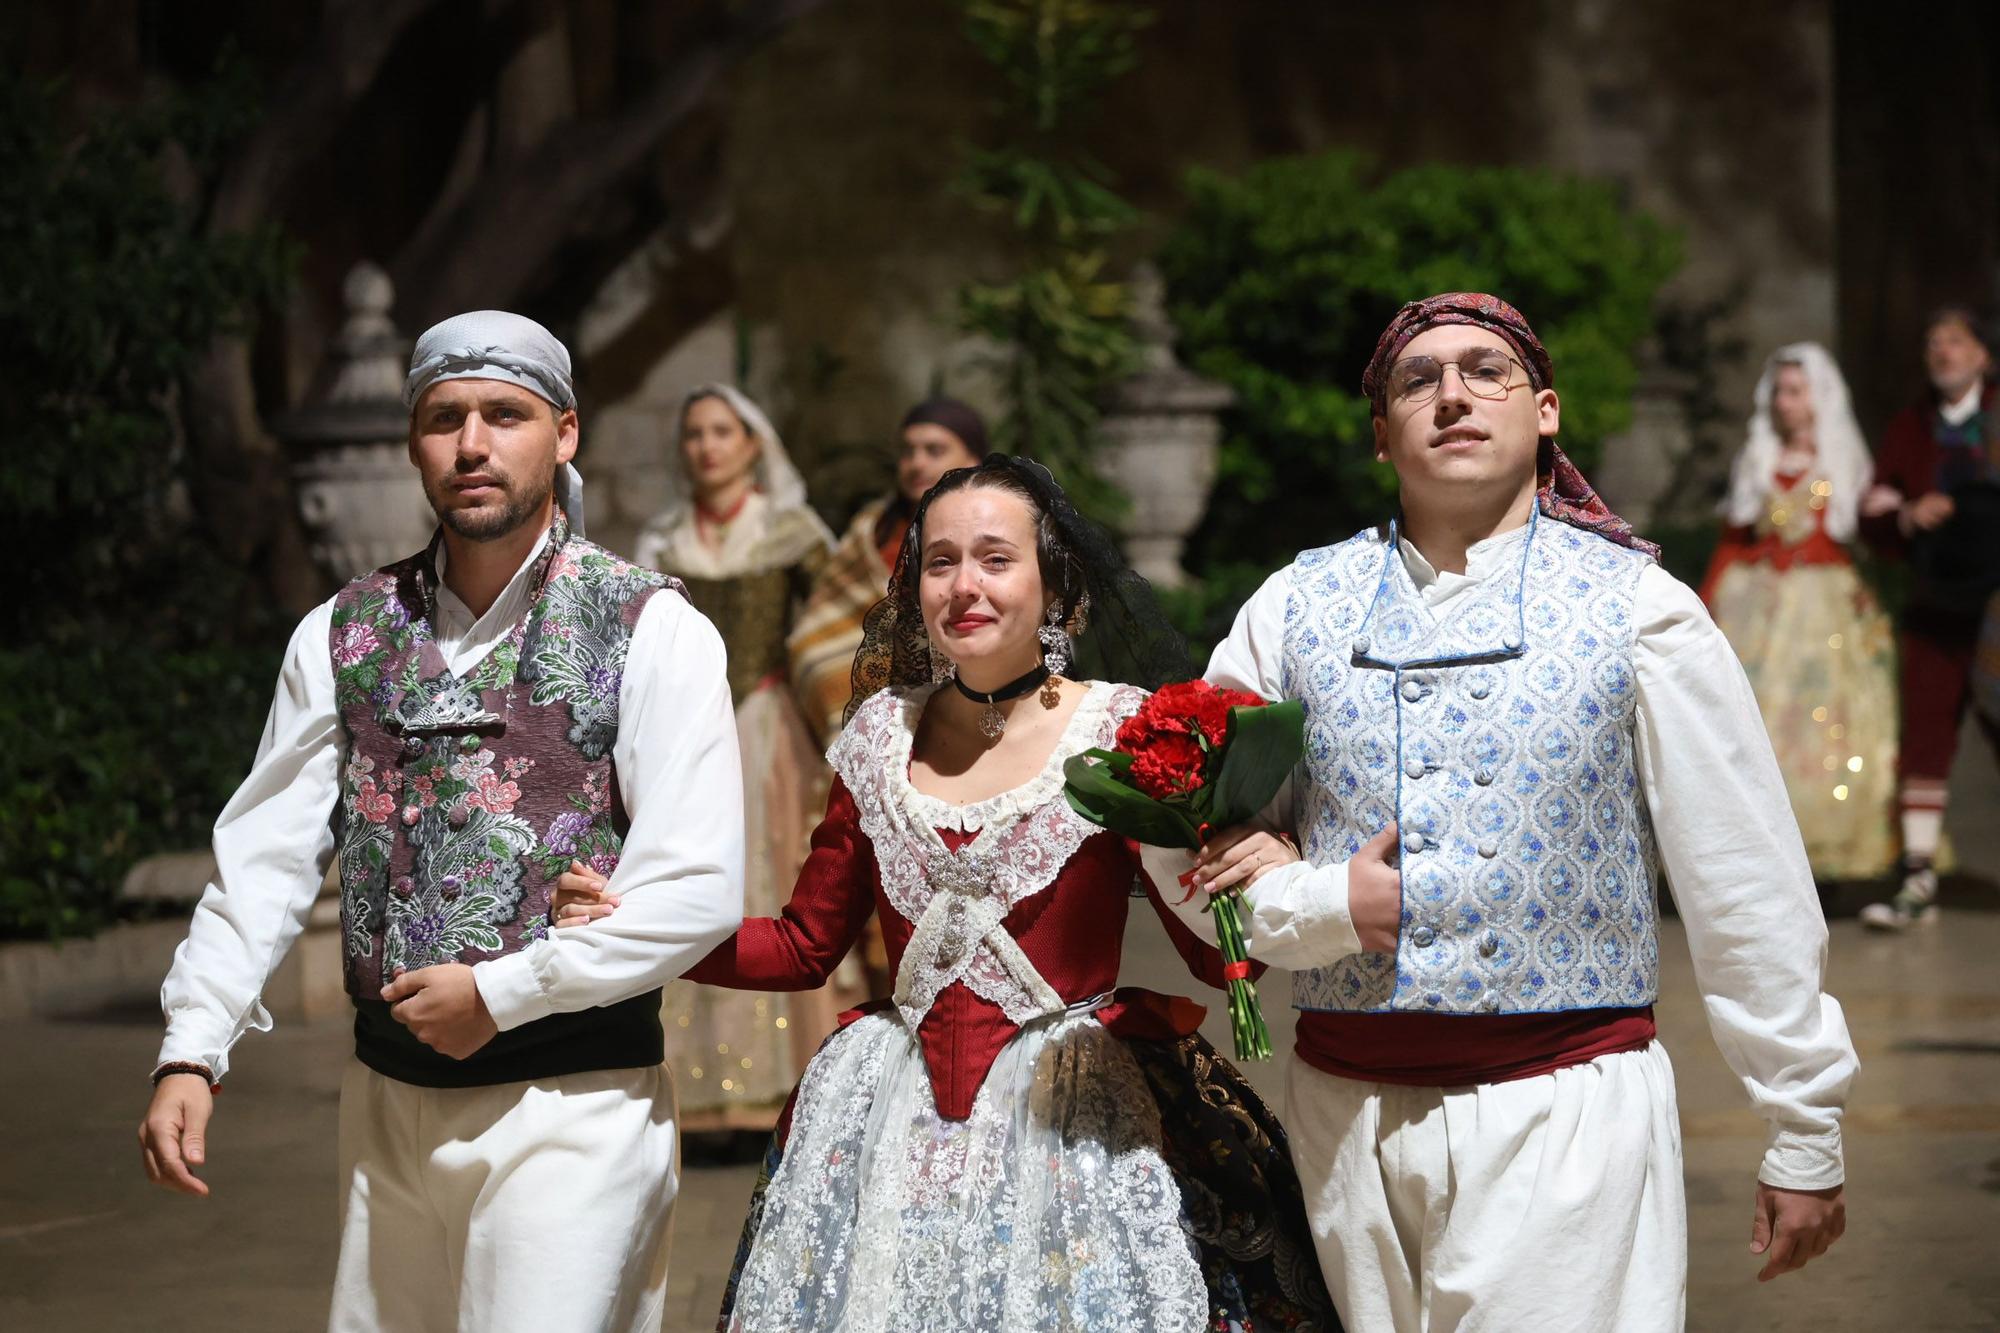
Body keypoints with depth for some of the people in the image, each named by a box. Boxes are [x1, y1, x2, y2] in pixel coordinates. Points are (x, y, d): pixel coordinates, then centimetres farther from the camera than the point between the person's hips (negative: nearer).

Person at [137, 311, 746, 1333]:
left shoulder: (652, 632, -5)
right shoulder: (342, 634, 8)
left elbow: (697, 891, -11)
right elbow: (265, 855, 5)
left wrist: (501, 993, -13)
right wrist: (192, 1050, -6)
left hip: (573, 1102, -4)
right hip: (386, 1099, 4)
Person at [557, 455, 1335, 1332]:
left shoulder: (1123, 732, -5)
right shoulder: (882, 734, 7)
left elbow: (1217, 955, -8)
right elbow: (804, 945, 13)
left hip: (1071, 1118, -3)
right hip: (895, 1120, 4)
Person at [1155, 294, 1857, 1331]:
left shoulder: (1637, 609, 0)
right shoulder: (1298, 607, 7)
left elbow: (1752, 896, 1)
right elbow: (1182, 848, 9)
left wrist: (1803, 1137, 1)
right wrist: (1323, 905, -10)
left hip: (1569, 1115, -2)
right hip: (1350, 1111, 2)